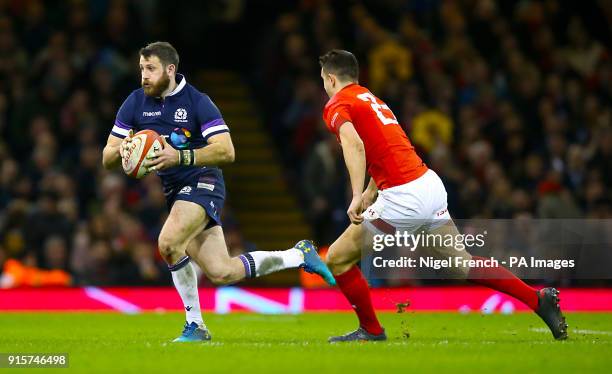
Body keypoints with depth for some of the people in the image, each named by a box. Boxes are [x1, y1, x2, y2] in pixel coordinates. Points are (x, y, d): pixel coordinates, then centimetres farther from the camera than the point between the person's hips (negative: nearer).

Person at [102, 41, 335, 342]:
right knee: (222, 273, -1)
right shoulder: (135, 103, 4)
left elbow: (226, 151, -18)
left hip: (202, 182, -6)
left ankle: (195, 325, -14)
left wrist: (180, 157, -30)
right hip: (171, 192, 6)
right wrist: (121, 150, -22)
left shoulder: (197, 101, -10)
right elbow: (107, 159, 3)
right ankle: (299, 255, 20)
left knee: (168, 243, -31)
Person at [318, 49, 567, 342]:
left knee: (337, 259, 4)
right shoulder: (370, 99, 23)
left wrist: (357, 196, -33)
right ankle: (538, 299, 8)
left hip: (403, 197, -8)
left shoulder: (337, 106, -3)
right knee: (463, 264, 15)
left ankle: (371, 330, 11)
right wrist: (370, 192, 39)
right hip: (431, 183, 8)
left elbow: (354, 144, -24)